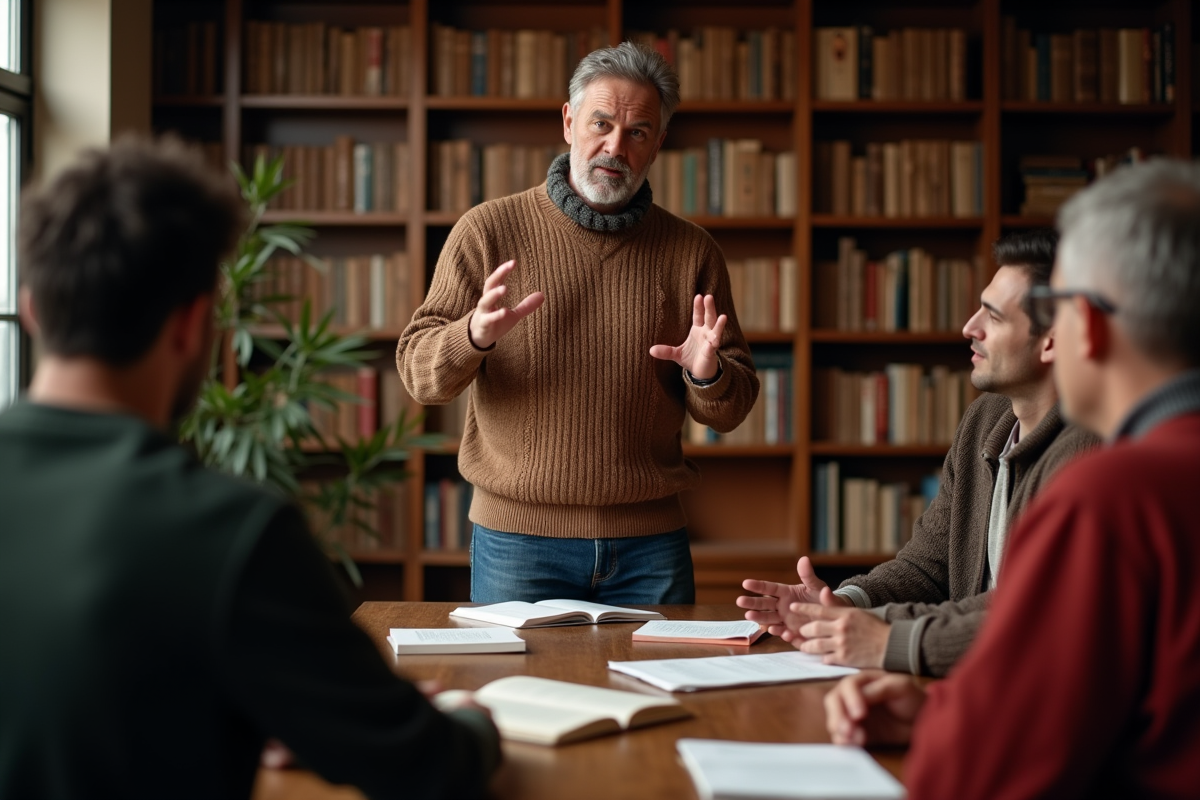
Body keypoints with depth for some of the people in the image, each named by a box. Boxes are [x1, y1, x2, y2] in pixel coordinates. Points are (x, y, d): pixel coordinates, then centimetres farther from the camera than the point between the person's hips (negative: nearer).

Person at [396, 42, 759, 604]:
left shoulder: (690, 252, 6)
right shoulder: (489, 231, 0)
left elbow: (731, 411, 8)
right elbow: (417, 371, -3)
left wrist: (708, 376, -14)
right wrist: (474, 336, -23)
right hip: (517, 535, -2)